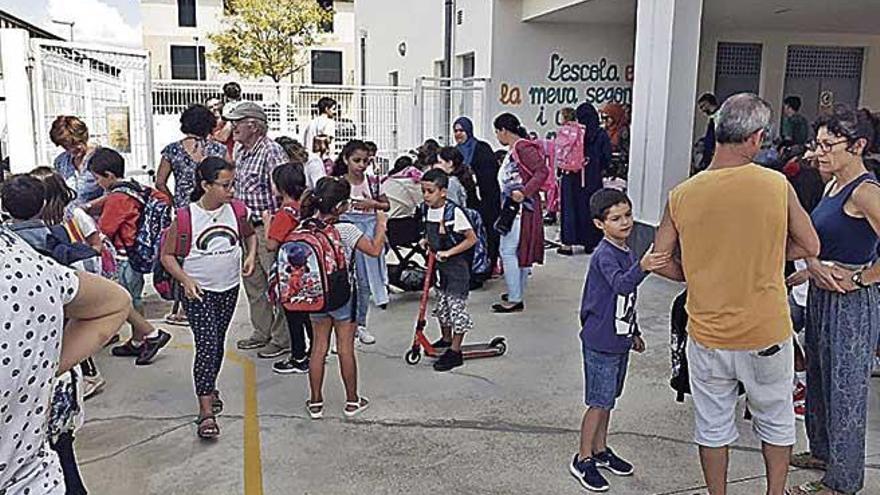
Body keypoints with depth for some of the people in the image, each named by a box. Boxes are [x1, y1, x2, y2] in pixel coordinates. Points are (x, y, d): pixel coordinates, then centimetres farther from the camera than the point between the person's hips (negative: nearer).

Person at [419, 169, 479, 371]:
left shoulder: (454, 212, -21)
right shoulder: (427, 209, 1)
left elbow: (472, 239, -18)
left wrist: (448, 252, -21)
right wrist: (427, 241, 3)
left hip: (456, 266, -8)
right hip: (439, 265, 8)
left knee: (456, 305, -3)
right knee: (442, 303, 20)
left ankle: (455, 352, 4)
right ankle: (446, 339, 39)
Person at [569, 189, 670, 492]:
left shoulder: (627, 253, 8)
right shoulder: (604, 255, -20)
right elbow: (620, 284, -41)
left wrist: (634, 332, 25)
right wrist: (642, 268, -58)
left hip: (619, 340, 8)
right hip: (600, 343, -8)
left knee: (609, 399, 19)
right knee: (599, 403, 1)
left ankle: (601, 450, 33)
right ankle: (583, 460, 14)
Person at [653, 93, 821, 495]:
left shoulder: (682, 195, -10)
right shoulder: (777, 186, -13)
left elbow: (660, 262, -3)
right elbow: (810, 247, 0)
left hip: (707, 336, 1)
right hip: (766, 334, 0)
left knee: (713, 426, 18)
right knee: (776, 421, 23)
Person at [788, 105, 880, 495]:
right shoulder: (833, 185, 9)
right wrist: (813, 265, -3)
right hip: (821, 296, 9)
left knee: (845, 390, 4)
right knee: (819, 379, 21)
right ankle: (823, 451, 40)